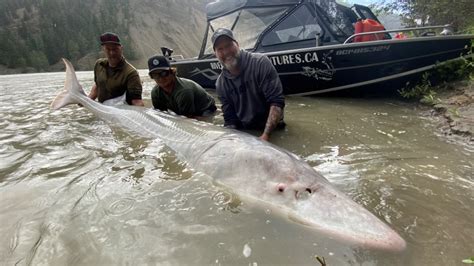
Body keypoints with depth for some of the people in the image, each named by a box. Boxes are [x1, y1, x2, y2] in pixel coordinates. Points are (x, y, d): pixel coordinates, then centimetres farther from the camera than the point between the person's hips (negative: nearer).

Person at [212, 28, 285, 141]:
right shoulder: (220, 84, 2)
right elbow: (230, 119, 6)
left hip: (272, 131, -3)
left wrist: (265, 135, -27)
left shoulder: (260, 62, -13)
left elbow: (277, 101, -19)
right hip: (243, 134, 4)